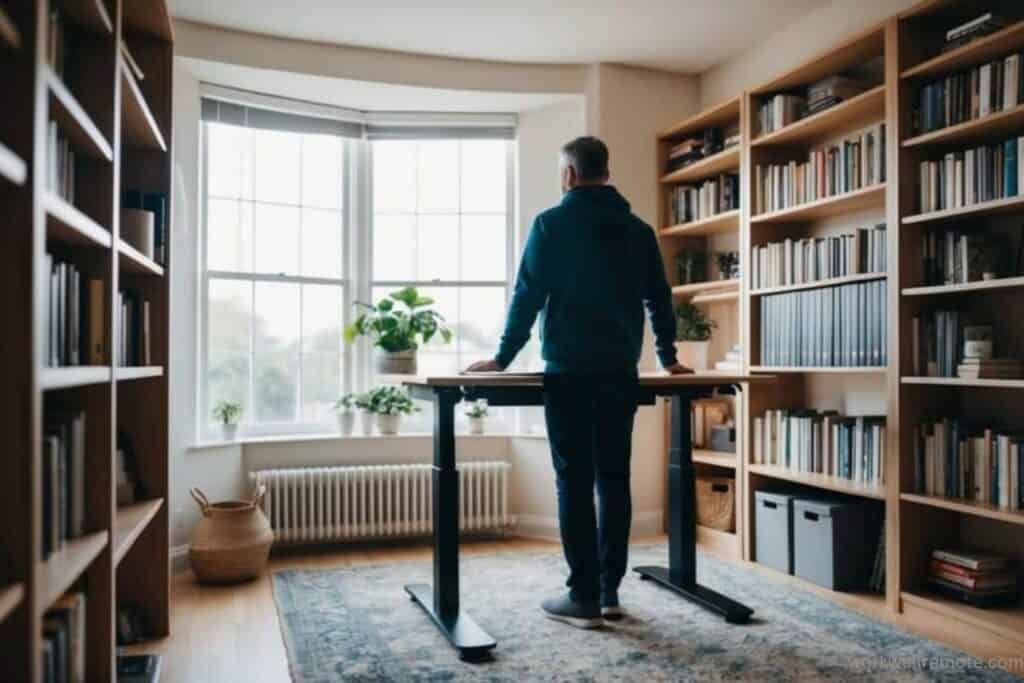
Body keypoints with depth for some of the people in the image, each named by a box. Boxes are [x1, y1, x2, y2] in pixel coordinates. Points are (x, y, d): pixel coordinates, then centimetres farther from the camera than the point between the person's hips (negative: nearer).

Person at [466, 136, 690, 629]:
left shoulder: (551, 224, -3)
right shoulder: (638, 230, 11)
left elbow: (528, 296, -5)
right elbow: (659, 298, 15)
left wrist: (504, 358, 2)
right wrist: (668, 358, 26)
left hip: (569, 372, -4)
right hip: (621, 373, 5)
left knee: (575, 482, -1)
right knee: (614, 479, 9)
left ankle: (584, 597, 3)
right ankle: (609, 592, 15)